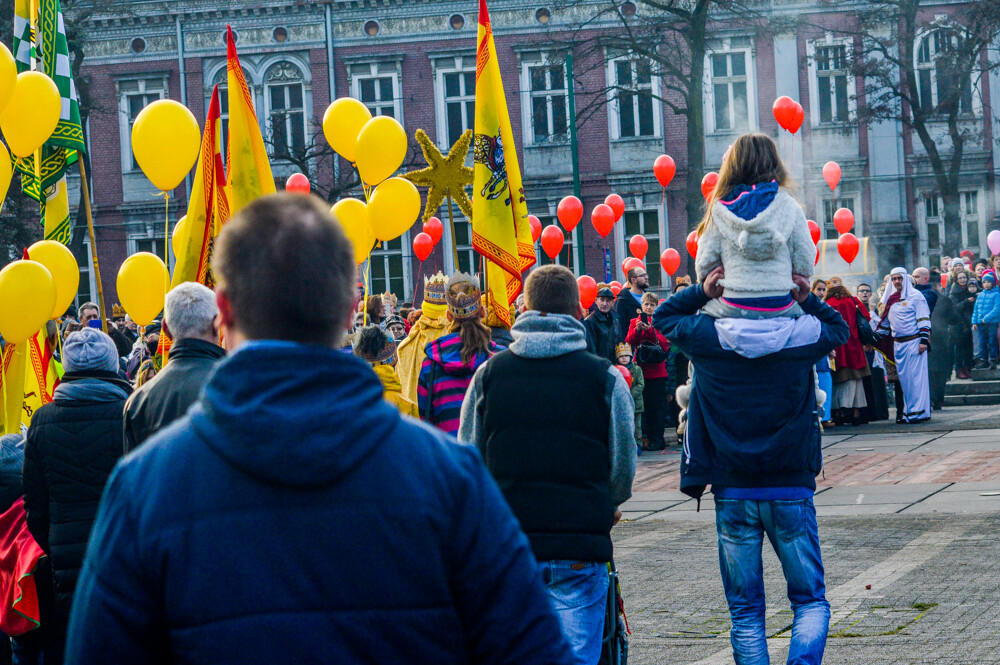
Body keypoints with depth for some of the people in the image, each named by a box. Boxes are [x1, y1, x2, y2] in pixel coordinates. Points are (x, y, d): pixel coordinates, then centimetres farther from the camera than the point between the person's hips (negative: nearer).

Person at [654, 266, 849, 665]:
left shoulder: (707, 338, -6)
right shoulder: (801, 335, -5)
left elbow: (663, 317, 14)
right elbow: (840, 329, 17)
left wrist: (701, 293, 2)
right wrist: (808, 301, 5)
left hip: (732, 493, 0)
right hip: (791, 488, 0)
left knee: (745, 610, 8)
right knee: (811, 600, 6)